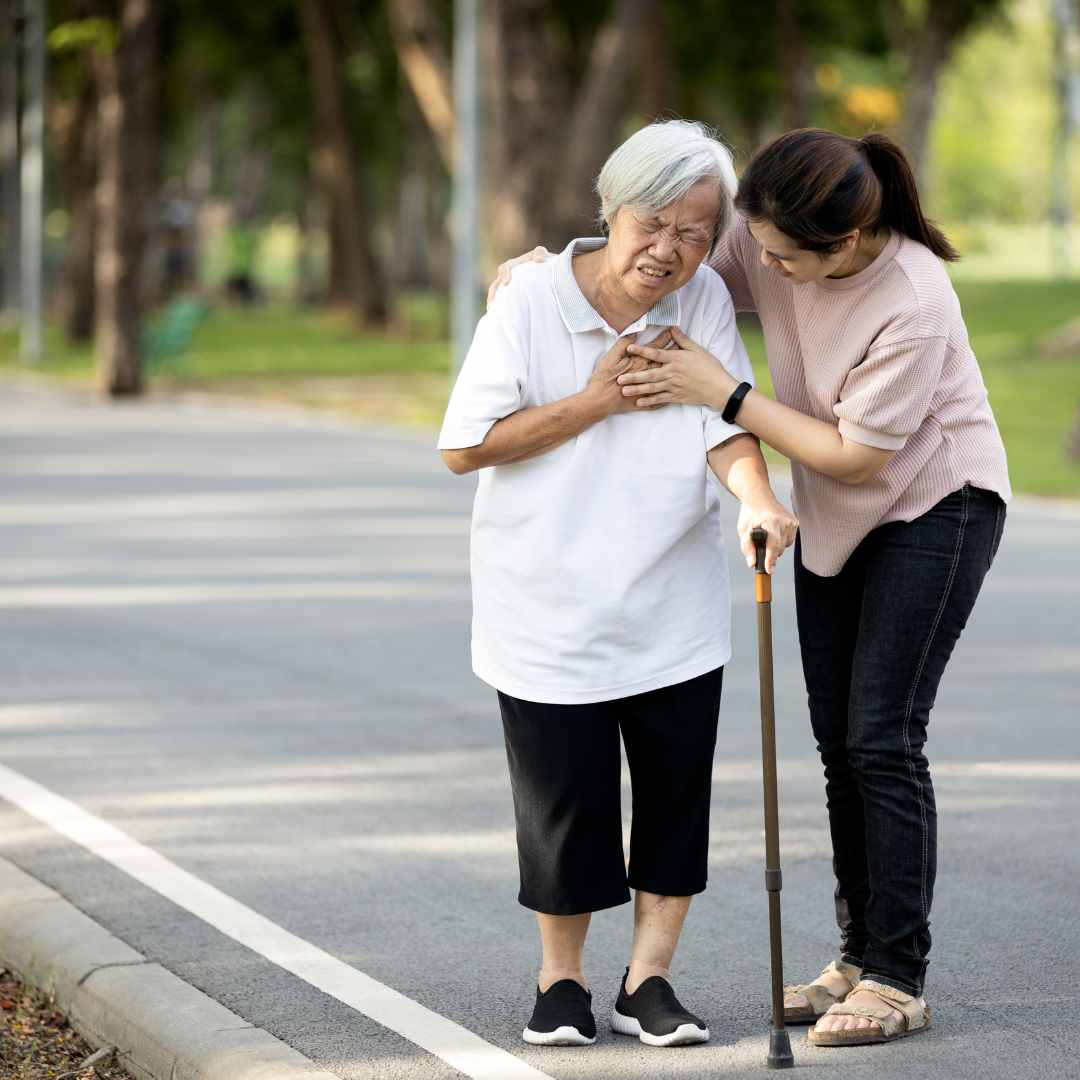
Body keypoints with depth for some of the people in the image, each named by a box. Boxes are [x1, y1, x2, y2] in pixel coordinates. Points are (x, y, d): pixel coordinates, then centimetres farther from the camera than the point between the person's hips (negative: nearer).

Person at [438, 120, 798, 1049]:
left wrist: (757, 500, -35)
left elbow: (728, 427, -14)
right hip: (550, 606, -2)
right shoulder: (529, 301, -12)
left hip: (675, 612, 2)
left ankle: (650, 976, 20)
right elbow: (465, 447, -12)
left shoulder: (704, 303, -5)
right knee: (564, 799, 5)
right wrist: (597, 401, -16)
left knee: (676, 793, 5)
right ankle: (561, 978, 24)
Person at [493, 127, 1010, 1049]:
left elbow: (855, 454, -25)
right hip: (836, 516, 7)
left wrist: (722, 392, -27)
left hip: (936, 506, -7)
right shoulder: (768, 239, -15)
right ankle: (860, 955, 19)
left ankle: (898, 980, -6)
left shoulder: (913, 307, -33)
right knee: (838, 739, 9)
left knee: (883, 737, -12)